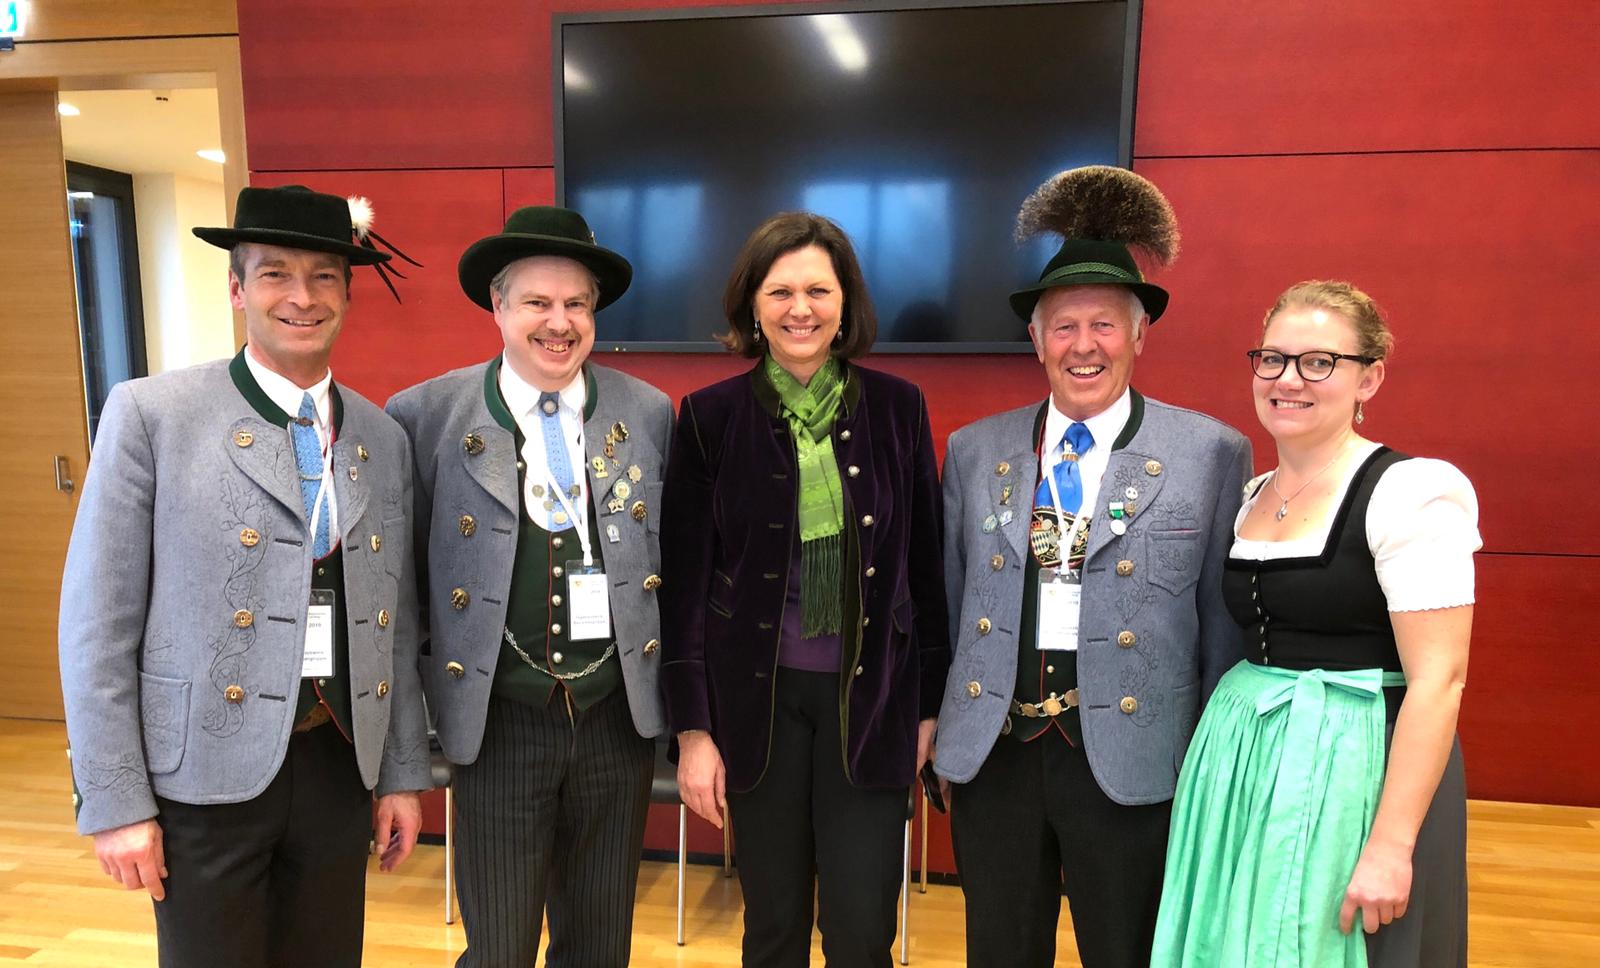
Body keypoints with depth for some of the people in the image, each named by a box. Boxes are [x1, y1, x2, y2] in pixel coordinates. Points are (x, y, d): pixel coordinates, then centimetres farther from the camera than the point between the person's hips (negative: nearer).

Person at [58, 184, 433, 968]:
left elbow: (394, 622, 7)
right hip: (206, 772, -3)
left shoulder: (383, 438, 5)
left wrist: (402, 773, 8)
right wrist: (113, 799, -7)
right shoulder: (150, 413, -7)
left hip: (338, 761, 4)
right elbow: (98, 623, -6)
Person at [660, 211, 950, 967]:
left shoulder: (898, 407, 0)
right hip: (758, 697, 0)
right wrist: (693, 727, -4)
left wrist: (931, 703, 5)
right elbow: (683, 581, -2)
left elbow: (926, 564, 4)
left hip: (870, 696, 1)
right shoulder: (710, 416, -3)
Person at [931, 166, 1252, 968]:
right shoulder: (972, 451, 4)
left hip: (1131, 767, -2)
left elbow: (1224, 624, -1)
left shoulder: (1213, 454, -3)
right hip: (993, 756, 3)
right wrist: (942, 735, 10)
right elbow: (951, 601, 9)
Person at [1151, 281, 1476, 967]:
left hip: (1355, 768, -6)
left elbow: (1437, 681, -16)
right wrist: (1212, 761, 12)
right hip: (1243, 761, 6)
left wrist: (1390, 845, -19)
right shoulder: (1249, 497, 8)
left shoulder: (1413, 490, -12)